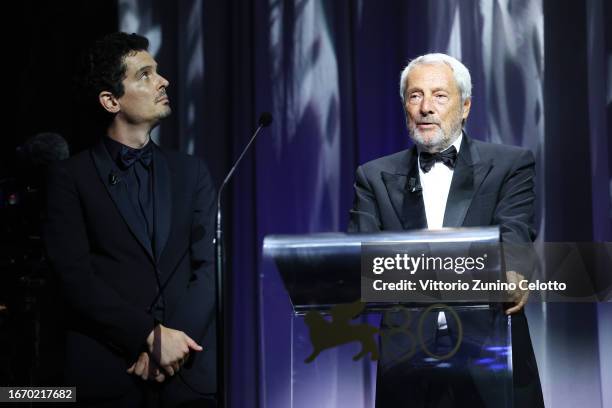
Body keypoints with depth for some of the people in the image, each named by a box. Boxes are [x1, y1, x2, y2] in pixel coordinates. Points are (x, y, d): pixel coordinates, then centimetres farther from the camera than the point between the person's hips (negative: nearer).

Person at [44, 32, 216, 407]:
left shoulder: (191, 173, 11)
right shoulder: (71, 177, 1)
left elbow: (209, 266, 2)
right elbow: (75, 275, -8)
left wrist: (171, 341, -12)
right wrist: (150, 335, -15)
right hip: (107, 376, -3)